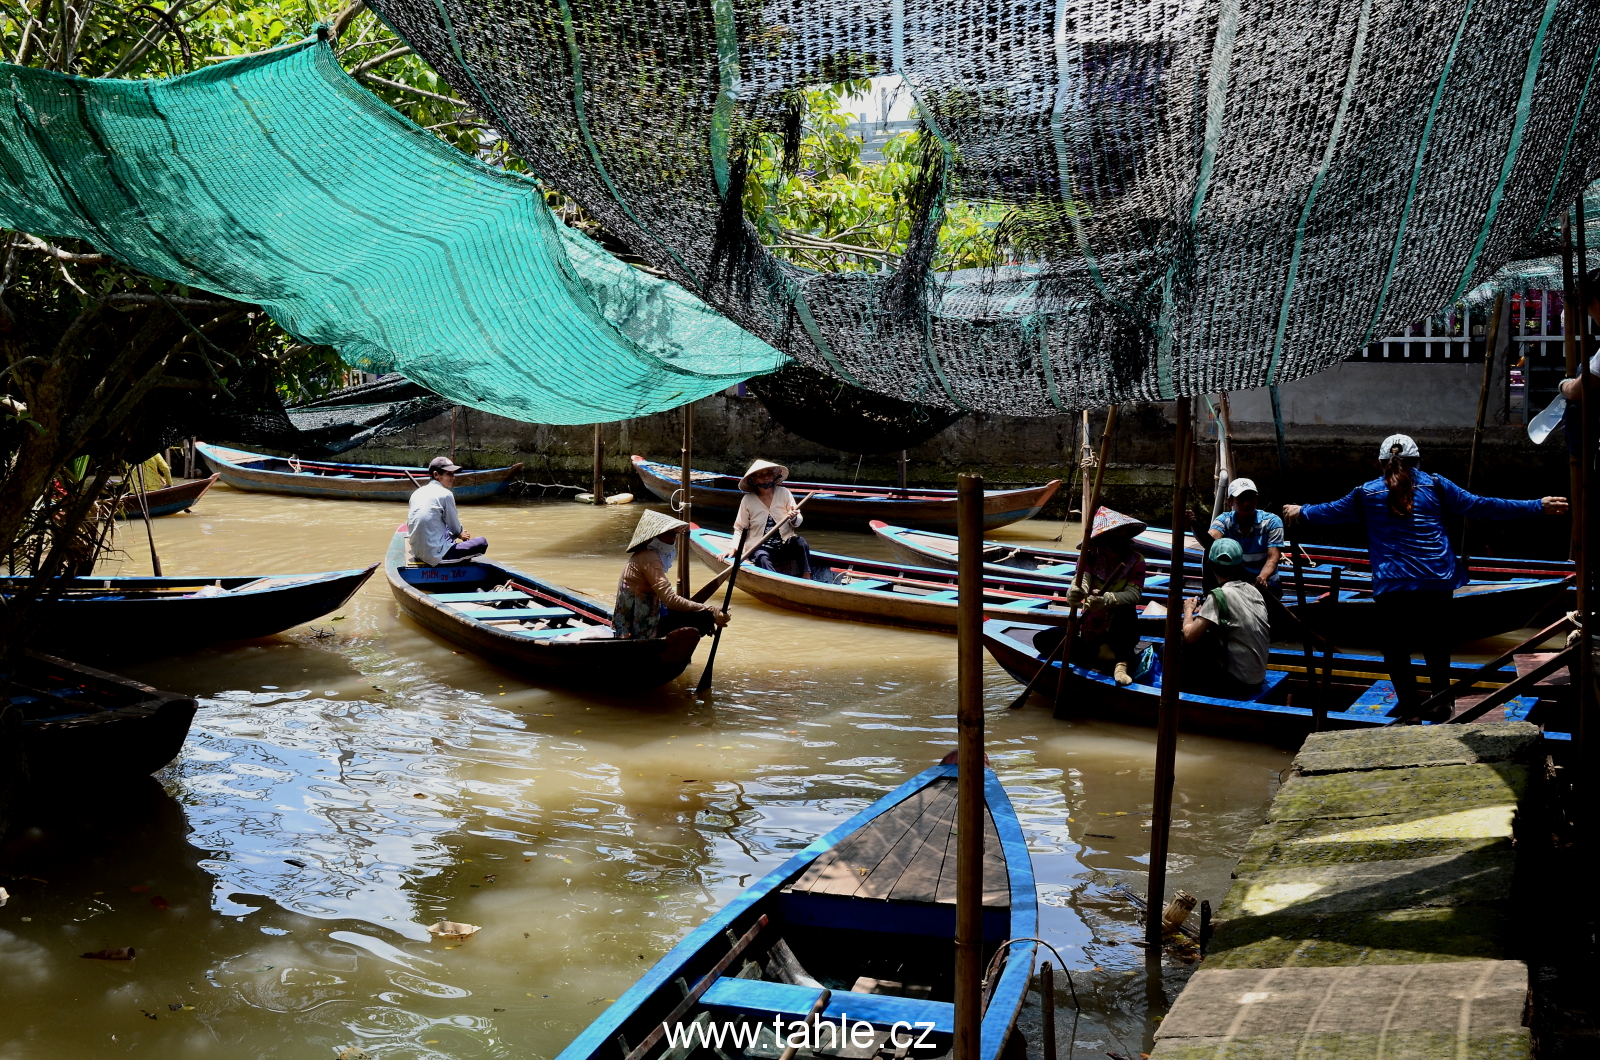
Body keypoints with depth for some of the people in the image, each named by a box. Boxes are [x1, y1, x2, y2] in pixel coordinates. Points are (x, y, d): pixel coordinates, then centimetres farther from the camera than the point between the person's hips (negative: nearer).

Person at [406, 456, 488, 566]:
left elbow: (409, 524, 16)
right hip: (436, 556, -9)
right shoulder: (445, 495, -12)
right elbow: (456, 530, -5)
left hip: (416, 553, 9)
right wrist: (460, 534, 21)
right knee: (482, 543, 3)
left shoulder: (417, 493, 8)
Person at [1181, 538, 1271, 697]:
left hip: (1235, 682, -7)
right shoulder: (1253, 590, 4)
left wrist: (1188, 610, 0)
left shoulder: (1219, 595, -16)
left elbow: (1189, 635, -19)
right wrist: (1206, 611, 15)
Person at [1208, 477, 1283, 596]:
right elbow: (1211, 541, -29)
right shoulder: (1224, 520, -6)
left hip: (1266, 583, -2)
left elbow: (1273, 558, -20)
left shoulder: (1271, 522, -10)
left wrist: (1262, 578, -43)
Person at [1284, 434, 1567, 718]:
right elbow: (1479, 505, 6)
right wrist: (1537, 506, 11)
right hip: (1437, 583, 2)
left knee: (1396, 651, 7)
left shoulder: (1367, 493, 6)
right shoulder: (1434, 485, 5)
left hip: (1392, 588, -2)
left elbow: (1331, 510, 22)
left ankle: (1411, 712, 5)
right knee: (1436, 647, 17)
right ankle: (1442, 705, 24)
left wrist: (1301, 511, 43)